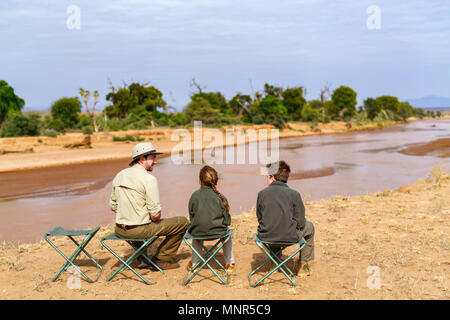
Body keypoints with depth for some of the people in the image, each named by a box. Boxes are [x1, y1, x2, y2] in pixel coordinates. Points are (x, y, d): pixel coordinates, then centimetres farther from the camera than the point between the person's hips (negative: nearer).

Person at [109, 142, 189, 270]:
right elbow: (156, 215, -18)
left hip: (120, 230, 8)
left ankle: (142, 258, 38)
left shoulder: (119, 176, 5)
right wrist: (155, 219, 4)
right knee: (182, 222, 6)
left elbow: (113, 206, 13)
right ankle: (160, 259, 13)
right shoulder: (149, 179, -16)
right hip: (140, 230, -7)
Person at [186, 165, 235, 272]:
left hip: (198, 232, 1)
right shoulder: (220, 197, -6)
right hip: (218, 232, -1)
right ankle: (229, 263, 36)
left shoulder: (194, 195, -5)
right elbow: (227, 221, -2)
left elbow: (192, 217, 3)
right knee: (227, 231, 33)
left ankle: (194, 263, 42)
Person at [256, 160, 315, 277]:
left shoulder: (262, 193, -5)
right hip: (289, 237, -3)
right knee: (309, 226, 27)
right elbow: (300, 223, -6)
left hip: (266, 236, 3)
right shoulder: (294, 194, -10)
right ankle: (304, 266, 33)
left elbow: (259, 218, 5)